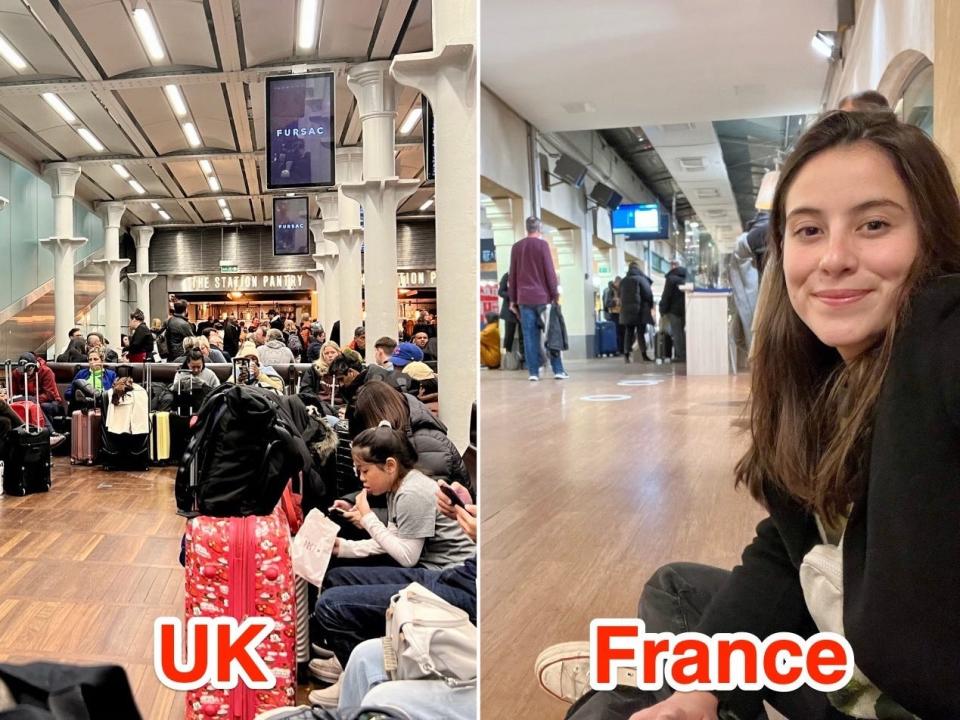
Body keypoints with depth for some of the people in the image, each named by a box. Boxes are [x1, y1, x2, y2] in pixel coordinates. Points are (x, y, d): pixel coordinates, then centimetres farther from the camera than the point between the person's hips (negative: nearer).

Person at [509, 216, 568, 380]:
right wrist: (555, 294, 0)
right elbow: (549, 271, -6)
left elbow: (512, 274, 11)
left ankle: (533, 372, -1)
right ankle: (558, 370, 4)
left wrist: (513, 299, 17)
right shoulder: (542, 244, -3)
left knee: (530, 336, 2)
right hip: (542, 297, -3)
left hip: (524, 299, 3)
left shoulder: (516, 247, 9)